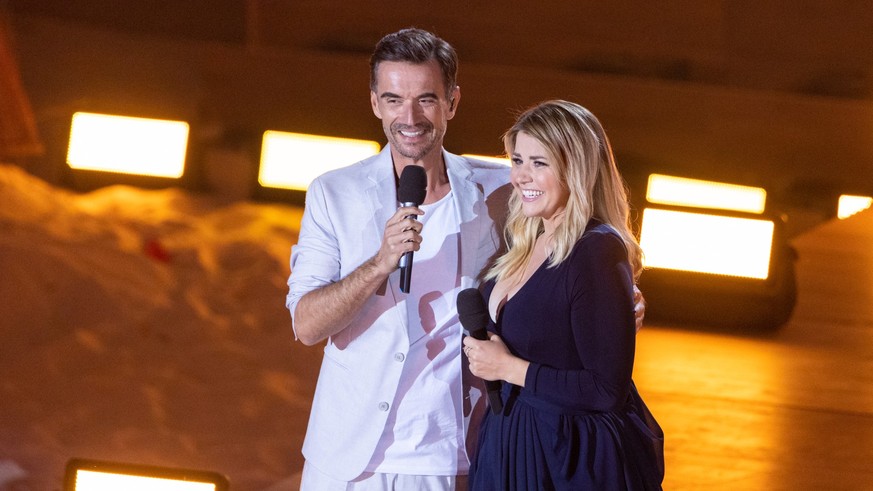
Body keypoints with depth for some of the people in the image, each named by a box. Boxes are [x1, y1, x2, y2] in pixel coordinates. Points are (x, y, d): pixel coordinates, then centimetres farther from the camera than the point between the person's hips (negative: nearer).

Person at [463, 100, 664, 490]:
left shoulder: (597, 253, -20)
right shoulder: (525, 244, 4)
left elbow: (609, 392, -23)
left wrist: (509, 368, -18)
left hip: (578, 458, -8)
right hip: (514, 441, 8)